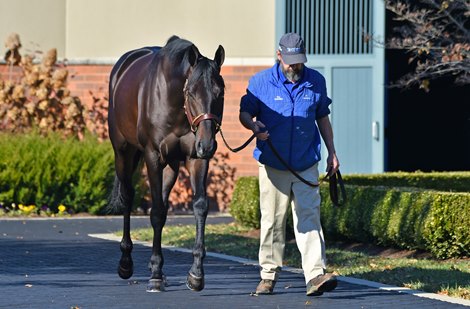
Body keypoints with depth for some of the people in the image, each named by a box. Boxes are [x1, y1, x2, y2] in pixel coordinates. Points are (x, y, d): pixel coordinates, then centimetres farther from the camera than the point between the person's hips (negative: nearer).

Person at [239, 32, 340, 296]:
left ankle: (316, 276, -16)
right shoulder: (261, 82, -3)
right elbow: (245, 113, 4)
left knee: (309, 217, -8)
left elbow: (323, 118, 15)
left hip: (306, 165, 1)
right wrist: (254, 125, -19)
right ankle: (269, 275, 16)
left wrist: (332, 152, 14)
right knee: (273, 221, 6)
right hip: (273, 165, -1)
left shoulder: (316, 82, 4)